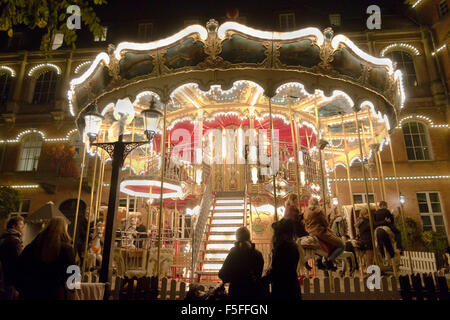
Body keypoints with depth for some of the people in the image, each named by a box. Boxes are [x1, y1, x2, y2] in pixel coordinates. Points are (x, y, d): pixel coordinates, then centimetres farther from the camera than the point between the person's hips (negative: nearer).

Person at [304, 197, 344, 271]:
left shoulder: (306, 212, 10)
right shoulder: (318, 211, -9)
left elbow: (306, 225, 13)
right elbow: (326, 223, -6)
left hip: (311, 234, 8)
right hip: (321, 232, -8)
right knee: (341, 245, 0)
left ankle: (319, 259, 18)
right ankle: (330, 260, -11)